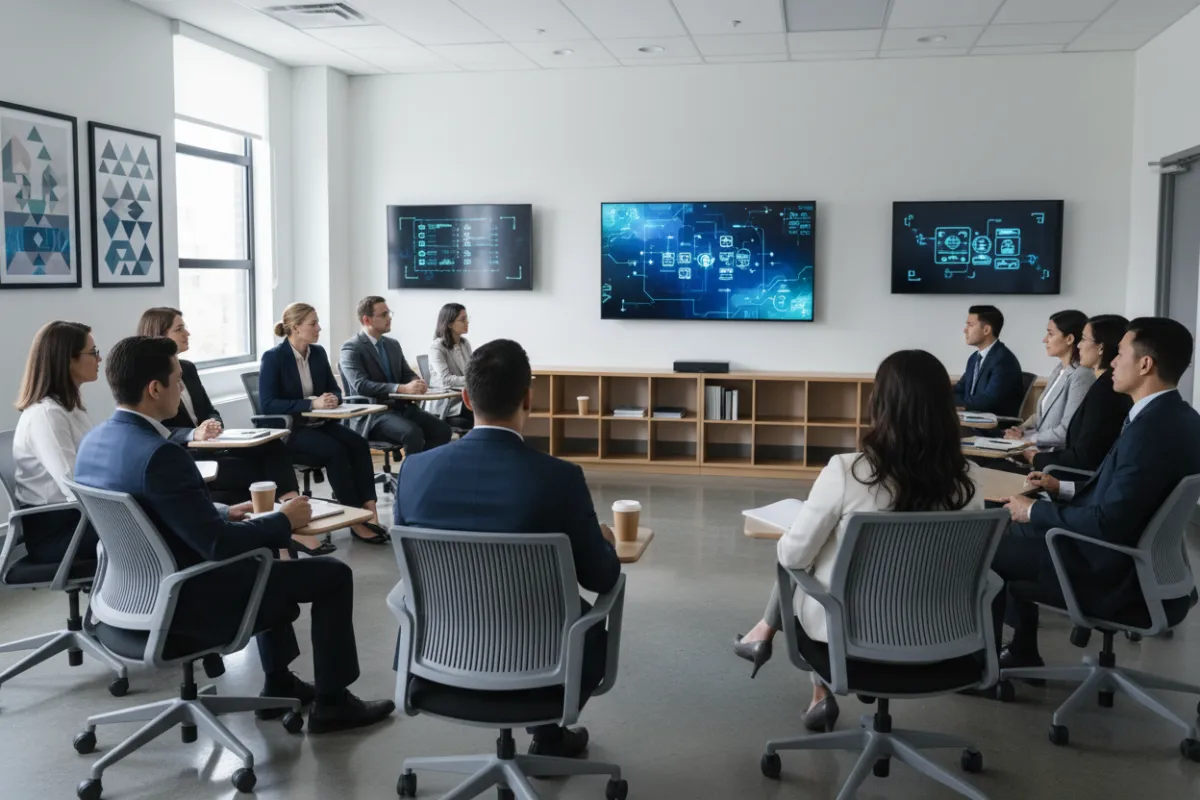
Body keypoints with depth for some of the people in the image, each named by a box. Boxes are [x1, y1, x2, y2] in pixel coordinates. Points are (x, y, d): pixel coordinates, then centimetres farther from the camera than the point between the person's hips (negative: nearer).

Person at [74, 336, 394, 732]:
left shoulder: (93, 441, 0)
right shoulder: (159, 454, -29)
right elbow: (217, 544, -27)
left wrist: (225, 513, 9)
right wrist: (284, 521, -12)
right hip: (185, 601, -9)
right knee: (332, 574, 2)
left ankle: (278, 683, 36)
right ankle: (331, 702, 15)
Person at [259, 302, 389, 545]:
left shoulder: (318, 352, 8)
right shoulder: (273, 357, -10)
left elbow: (335, 390, 14)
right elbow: (267, 404, -17)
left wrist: (333, 399, -12)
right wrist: (311, 404, -25)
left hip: (318, 424, 6)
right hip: (288, 429, -6)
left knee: (358, 444, -22)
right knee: (335, 450, -30)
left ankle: (369, 512, -27)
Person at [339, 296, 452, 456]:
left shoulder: (393, 344, 17)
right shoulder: (351, 348, -8)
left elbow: (407, 374, 16)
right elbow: (361, 385, -21)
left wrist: (417, 383, -11)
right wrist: (403, 388, -29)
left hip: (400, 407, 7)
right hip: (372, 414, -7)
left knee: (442, 430, -17)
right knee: (413, 433, -34)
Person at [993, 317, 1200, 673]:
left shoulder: (1150, 429, -28)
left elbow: (1108, 523, -28)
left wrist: (1034, 510, -15)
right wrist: (1064, 489, 11)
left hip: (1115, 573, -10)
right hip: (1136, 555, 10)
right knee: (1018, 532, 22)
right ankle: (1022, 653, 27)